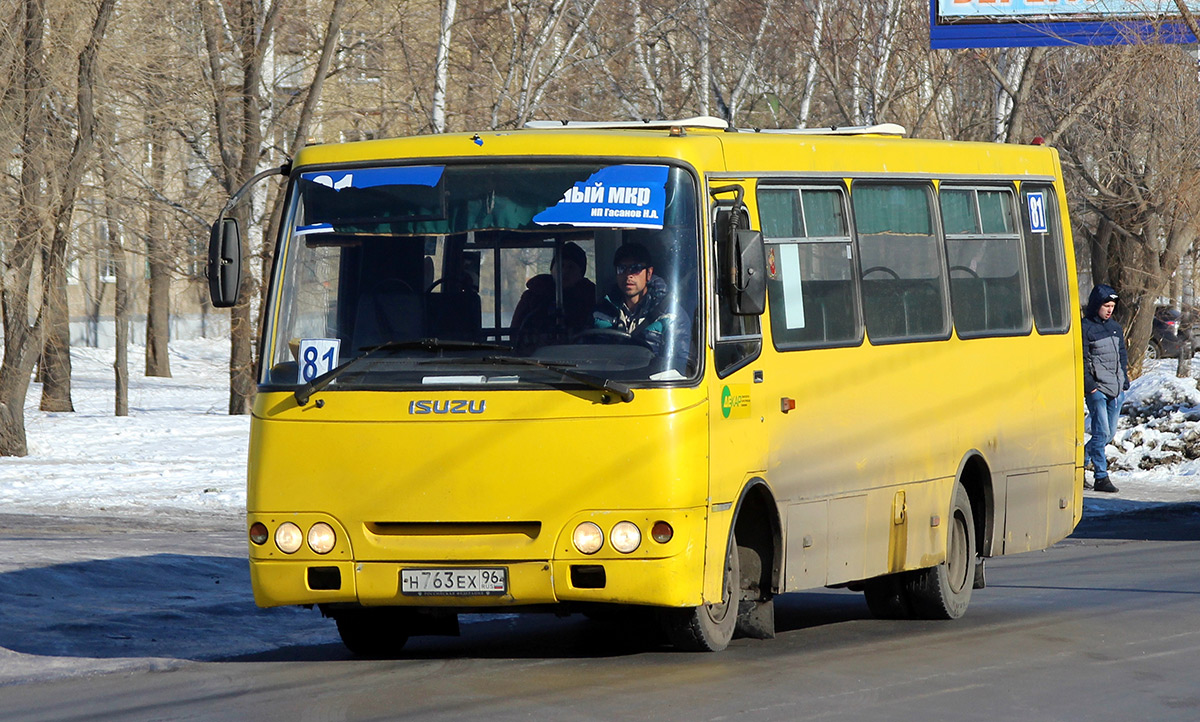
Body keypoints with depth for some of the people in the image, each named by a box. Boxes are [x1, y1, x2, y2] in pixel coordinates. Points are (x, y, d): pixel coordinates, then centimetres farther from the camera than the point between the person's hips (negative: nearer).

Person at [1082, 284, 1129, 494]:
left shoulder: (1115, 327, 15)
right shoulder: (1085, 327, -6)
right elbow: (1082, 359, -9)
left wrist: (1124, 381, 13)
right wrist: (1089, 385, -14)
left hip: (1116, 390, 7)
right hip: (1097, 389, -7)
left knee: (1110, 433, 9)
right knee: (1102, 433, -11)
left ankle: (1082, 456, 28)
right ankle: (1101, 477, -8)